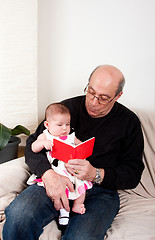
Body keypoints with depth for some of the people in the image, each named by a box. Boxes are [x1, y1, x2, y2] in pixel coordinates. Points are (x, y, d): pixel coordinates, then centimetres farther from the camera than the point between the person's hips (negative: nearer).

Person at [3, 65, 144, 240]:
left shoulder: (129, 122, 4)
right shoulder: (67, 107, 7)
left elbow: (133, 174, 1)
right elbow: (33, 144, 3)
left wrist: (96, 174, -17)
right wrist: (48, 173, -18)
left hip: (100, 190, -1)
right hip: (56, 180, 2)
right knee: (17, 215, -29)